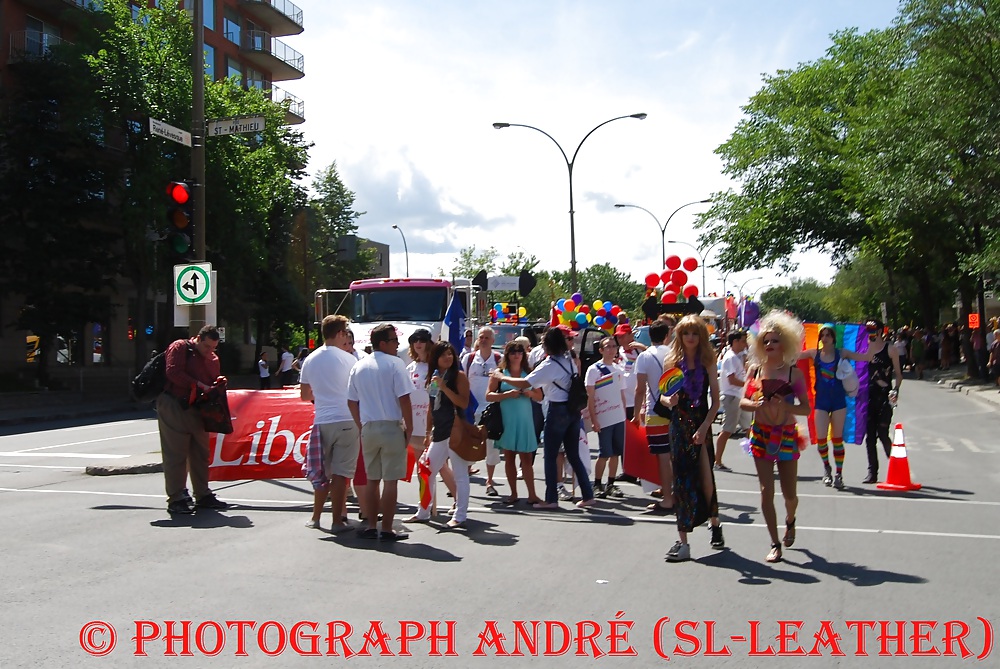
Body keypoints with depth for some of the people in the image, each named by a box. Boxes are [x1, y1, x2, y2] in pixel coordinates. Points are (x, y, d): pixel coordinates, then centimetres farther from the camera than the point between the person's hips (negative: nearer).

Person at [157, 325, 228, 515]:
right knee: (176, 454, -5)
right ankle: (176, 499, -2)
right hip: (173, 407, -7)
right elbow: (173, 373, -16)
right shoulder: (180, 348, -5)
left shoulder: (213, 359, 15)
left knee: (200, 454, 11)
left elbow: (213, 383, 19)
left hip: (197, 410, 7)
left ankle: (203, 495, 19)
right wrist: (199, 385, -17)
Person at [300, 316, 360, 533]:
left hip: (322, 421, 4)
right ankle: (337, 521, 2)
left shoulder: (310, 360, 8)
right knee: (341, 473, -1)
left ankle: (315, 518, 22)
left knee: (323, 472, 15)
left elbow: (304, 395, 15)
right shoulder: (348, 359, -6)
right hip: (347, 420, -4)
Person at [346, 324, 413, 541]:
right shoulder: (394, 363, -9)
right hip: (391, 427, -5)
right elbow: (404, 399, -13)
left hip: (368, 428, 5)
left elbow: (351, 401, 11)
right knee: (390, 480, 0)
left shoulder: (359, 366, 9)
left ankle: (371, 526, 19)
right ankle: (387, 530, 2)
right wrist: (409, 427, -5)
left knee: (372, 479, 14)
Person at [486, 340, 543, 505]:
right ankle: (513, 494, 14)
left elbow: (539, 397, 12)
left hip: (525, 420, 0)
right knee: (509, 457, 6)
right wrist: (507, 394, -18)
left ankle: (532, 494, -1)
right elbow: (488, 396, -5)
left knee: (526, 458, -2)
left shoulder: (529, 373, 9)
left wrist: (530, 394, -10)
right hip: (506, 420, 0)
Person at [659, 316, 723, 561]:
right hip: (679, 424, 1)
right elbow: (663, 396, 7)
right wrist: (669, 401, -16)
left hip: (701, 424, -1)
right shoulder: (672, 361, 4)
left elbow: (715, 400, 0)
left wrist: (704, 427, -11)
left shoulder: (707, 362, 2)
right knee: (682, 479, -1)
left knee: (705, 478, -2)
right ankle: (683, 541, 2)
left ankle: (715, 525, 25)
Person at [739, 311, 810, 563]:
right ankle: (775, 544, 6)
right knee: (766, 491, -4)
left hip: (786, 435, -1)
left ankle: (790, 520, 43)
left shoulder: (794, 373, -3)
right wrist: (756, 404, -18)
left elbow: (806, 408, -5)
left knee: (789, 493, 7)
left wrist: (785, 405, -23)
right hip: (761, 435, 1)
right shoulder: (755, 369, 2)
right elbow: (742, 401, 3)